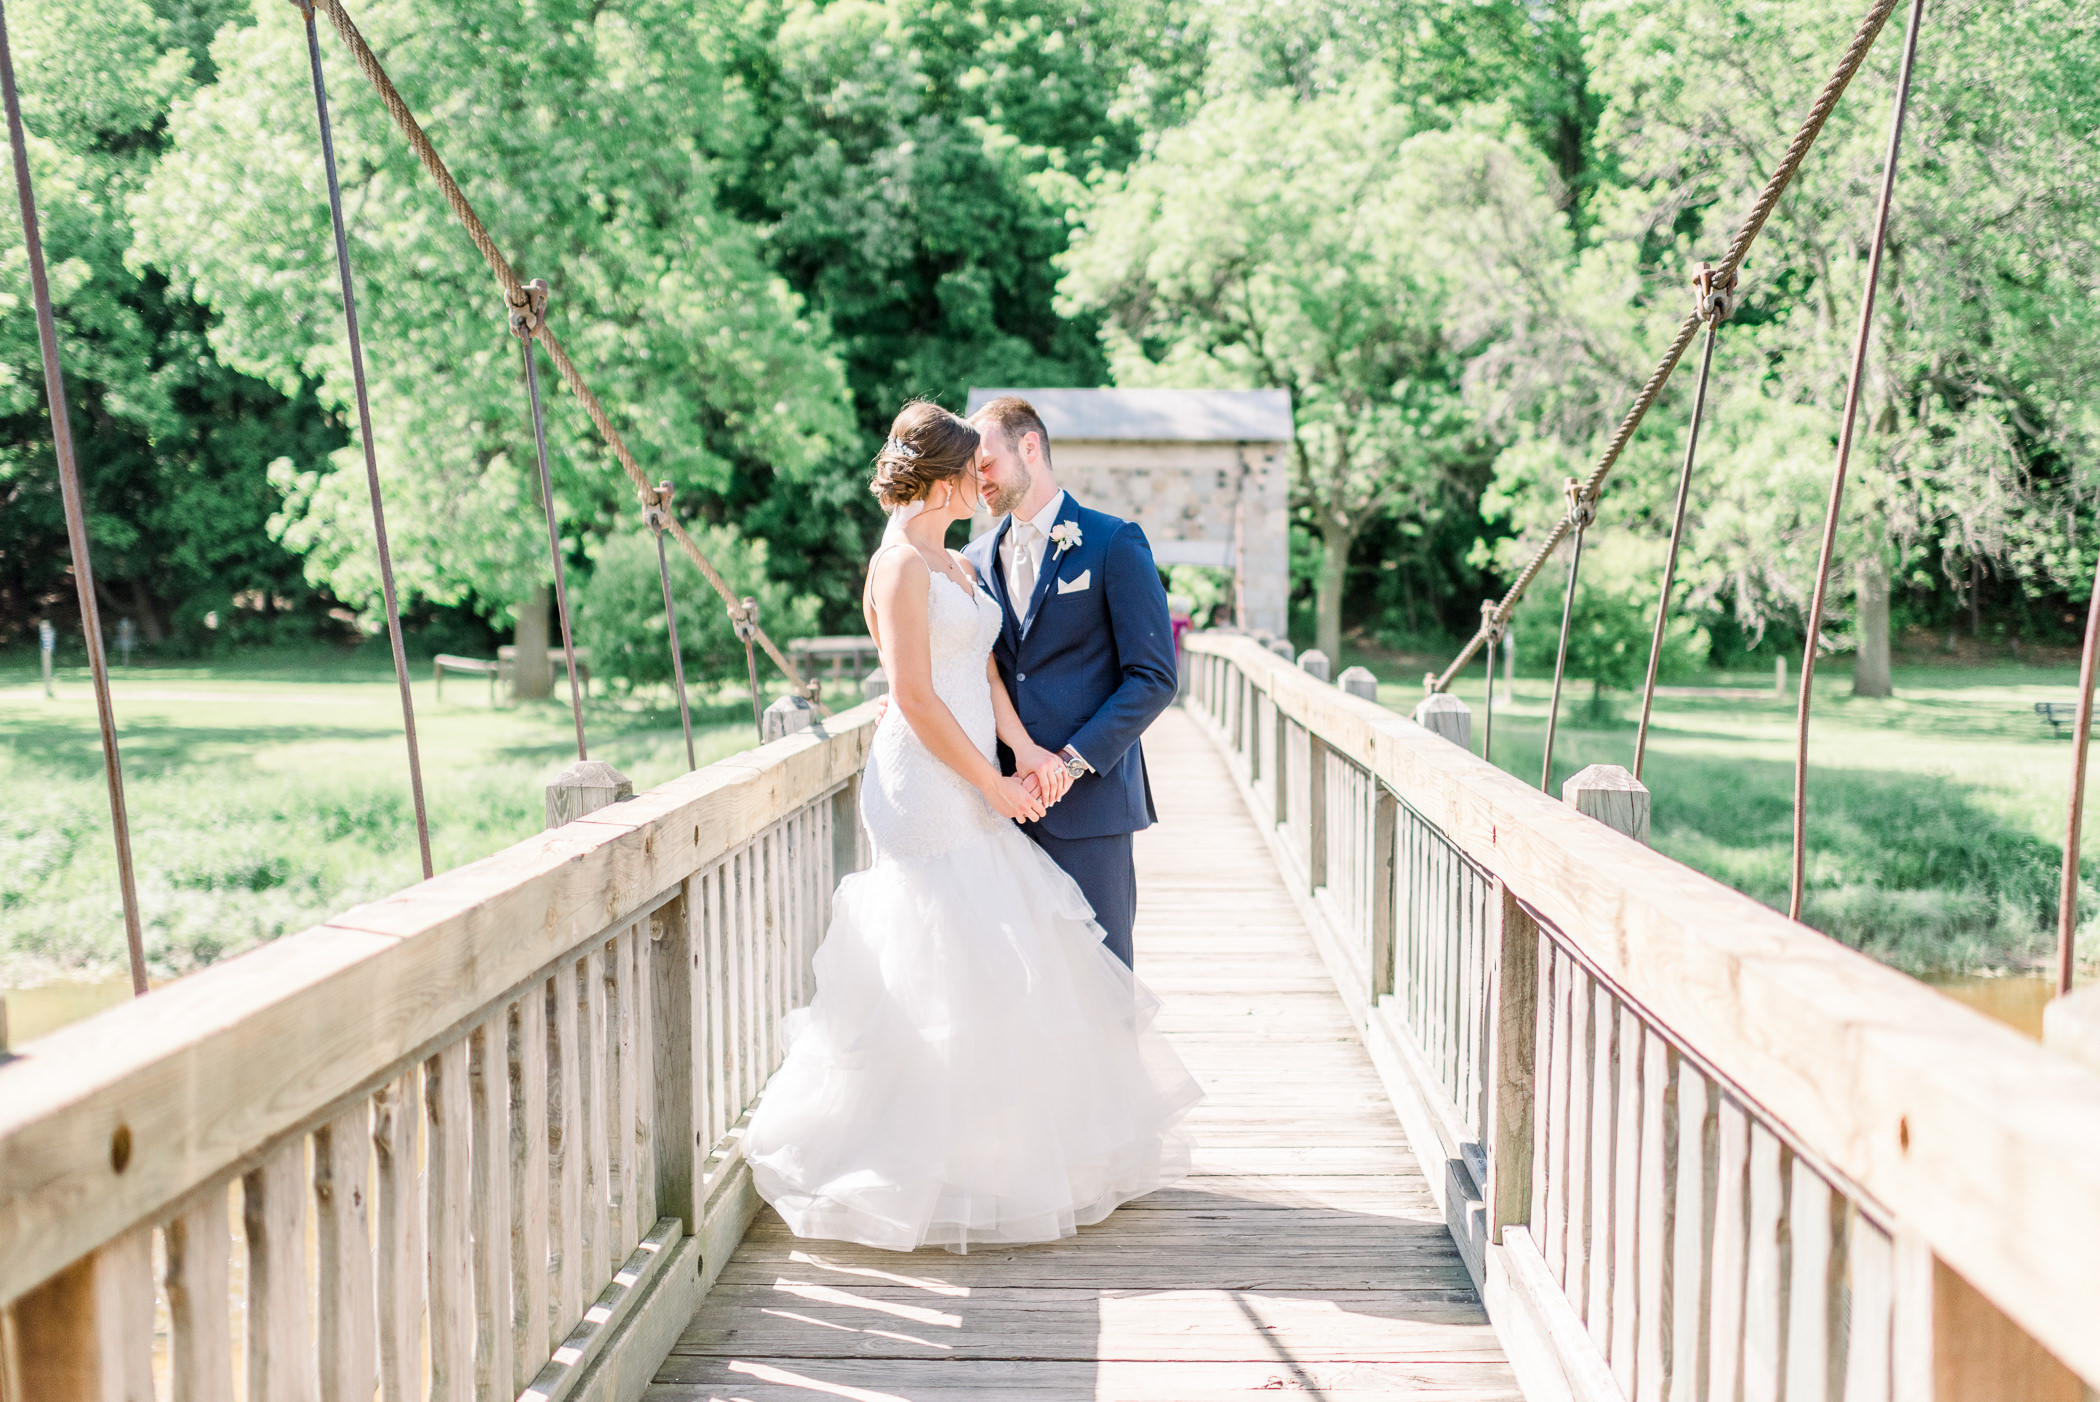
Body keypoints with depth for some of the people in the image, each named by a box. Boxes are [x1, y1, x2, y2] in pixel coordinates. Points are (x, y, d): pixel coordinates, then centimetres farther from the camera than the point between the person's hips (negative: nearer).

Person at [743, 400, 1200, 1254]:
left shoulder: (956, 565, 16)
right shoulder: (901, 563, -13)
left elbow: (983, 673, 11)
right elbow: (916, 700, -17)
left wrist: (1026, 750, -5)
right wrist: (996, 785, -12)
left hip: (972, 793, 9)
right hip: (926, 793, -9)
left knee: (1005, 972, 11)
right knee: (942, 981, -5)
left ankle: (1001, 1157, 22)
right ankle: (925, 1175, 6)